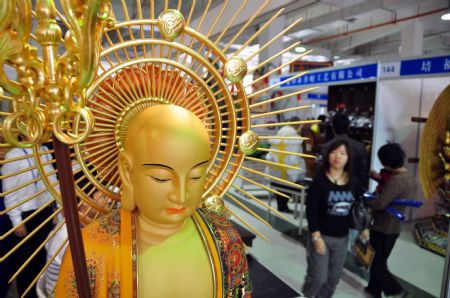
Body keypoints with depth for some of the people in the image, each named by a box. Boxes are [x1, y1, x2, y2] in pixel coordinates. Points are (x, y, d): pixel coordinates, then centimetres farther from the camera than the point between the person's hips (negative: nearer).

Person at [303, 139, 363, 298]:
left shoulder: (353, 183, 1)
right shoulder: (320, 180, -14)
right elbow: (311, 211, -14)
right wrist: (316, 237, -16)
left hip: (342, 238, 5)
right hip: (322, 235, -4)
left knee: (333, 278, 15)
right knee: (319, 277, 0)